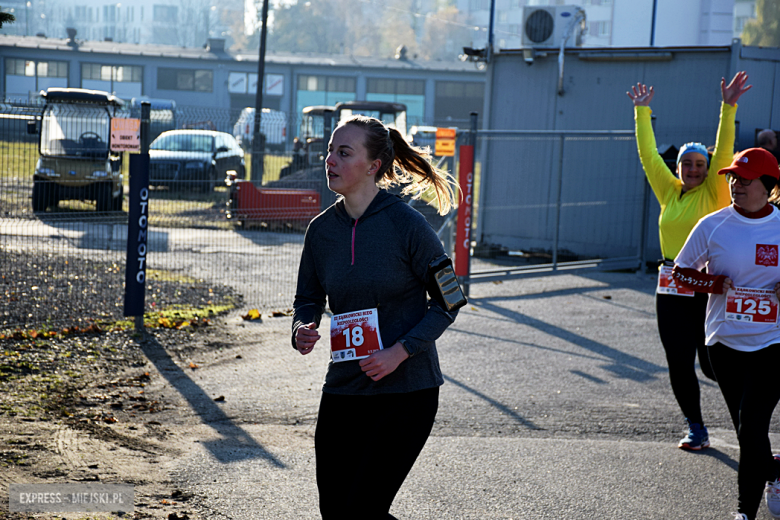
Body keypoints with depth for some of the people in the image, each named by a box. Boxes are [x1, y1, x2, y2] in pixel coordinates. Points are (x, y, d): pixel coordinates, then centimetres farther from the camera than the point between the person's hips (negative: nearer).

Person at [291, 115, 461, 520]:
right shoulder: (322, 229, 2)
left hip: (407, 391, -5)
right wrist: (302, 329, -8)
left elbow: (447, 301, -6)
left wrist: (399, 352, -16)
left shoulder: (406, 225, -12)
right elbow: (308, 298, 14)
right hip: (343, 387, 5)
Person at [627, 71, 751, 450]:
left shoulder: (714, 192, -1)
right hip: (671, 289, 4)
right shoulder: (669, 191, 10)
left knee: (712, 365, -3)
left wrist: (729, 107, -20)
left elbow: (723, 151, -11)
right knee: (679, 364, 5)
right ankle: (696, 429, 19)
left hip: (708, 287, -4)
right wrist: (642, 111, 13)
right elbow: (648, 154, 13)